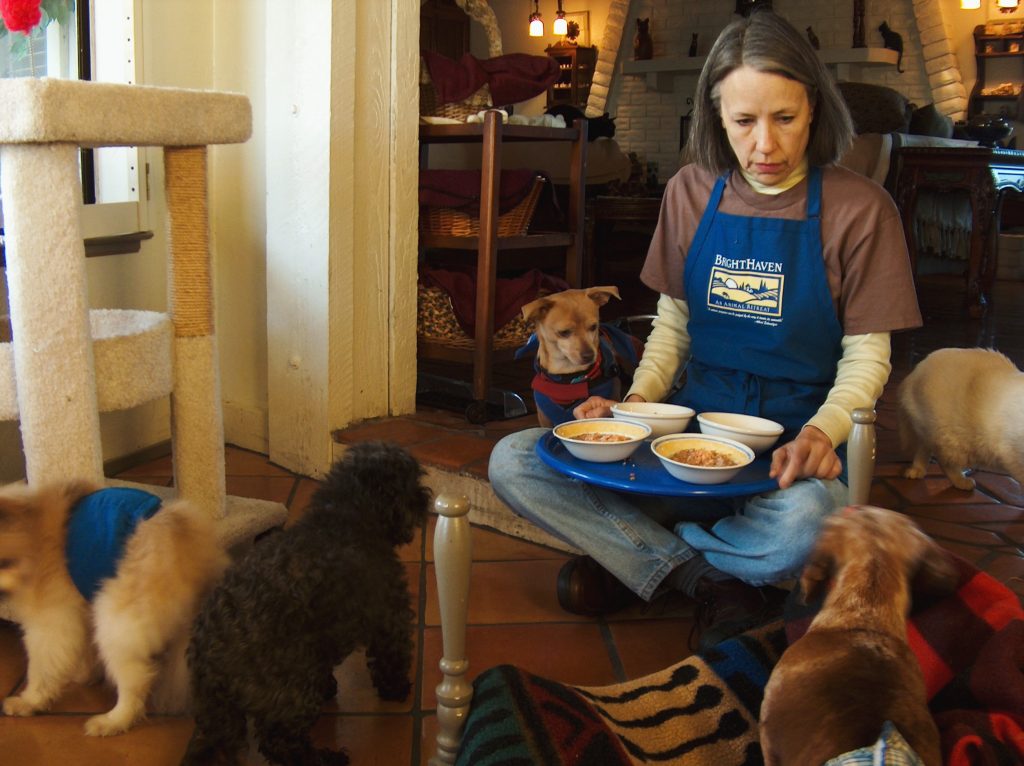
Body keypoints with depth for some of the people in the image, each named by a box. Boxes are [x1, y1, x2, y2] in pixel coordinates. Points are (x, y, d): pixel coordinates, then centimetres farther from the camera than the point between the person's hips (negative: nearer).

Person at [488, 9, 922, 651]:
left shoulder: (859, 207, -5)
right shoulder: (692, 192, 6)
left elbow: (867, 357, -2)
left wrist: (822, 431, -23)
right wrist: (637, 402, -7)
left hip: (793, 444, -3)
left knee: (803, 526, -41)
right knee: (512, 463, -17)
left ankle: (633, 557, -9)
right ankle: (714, 584, -13)